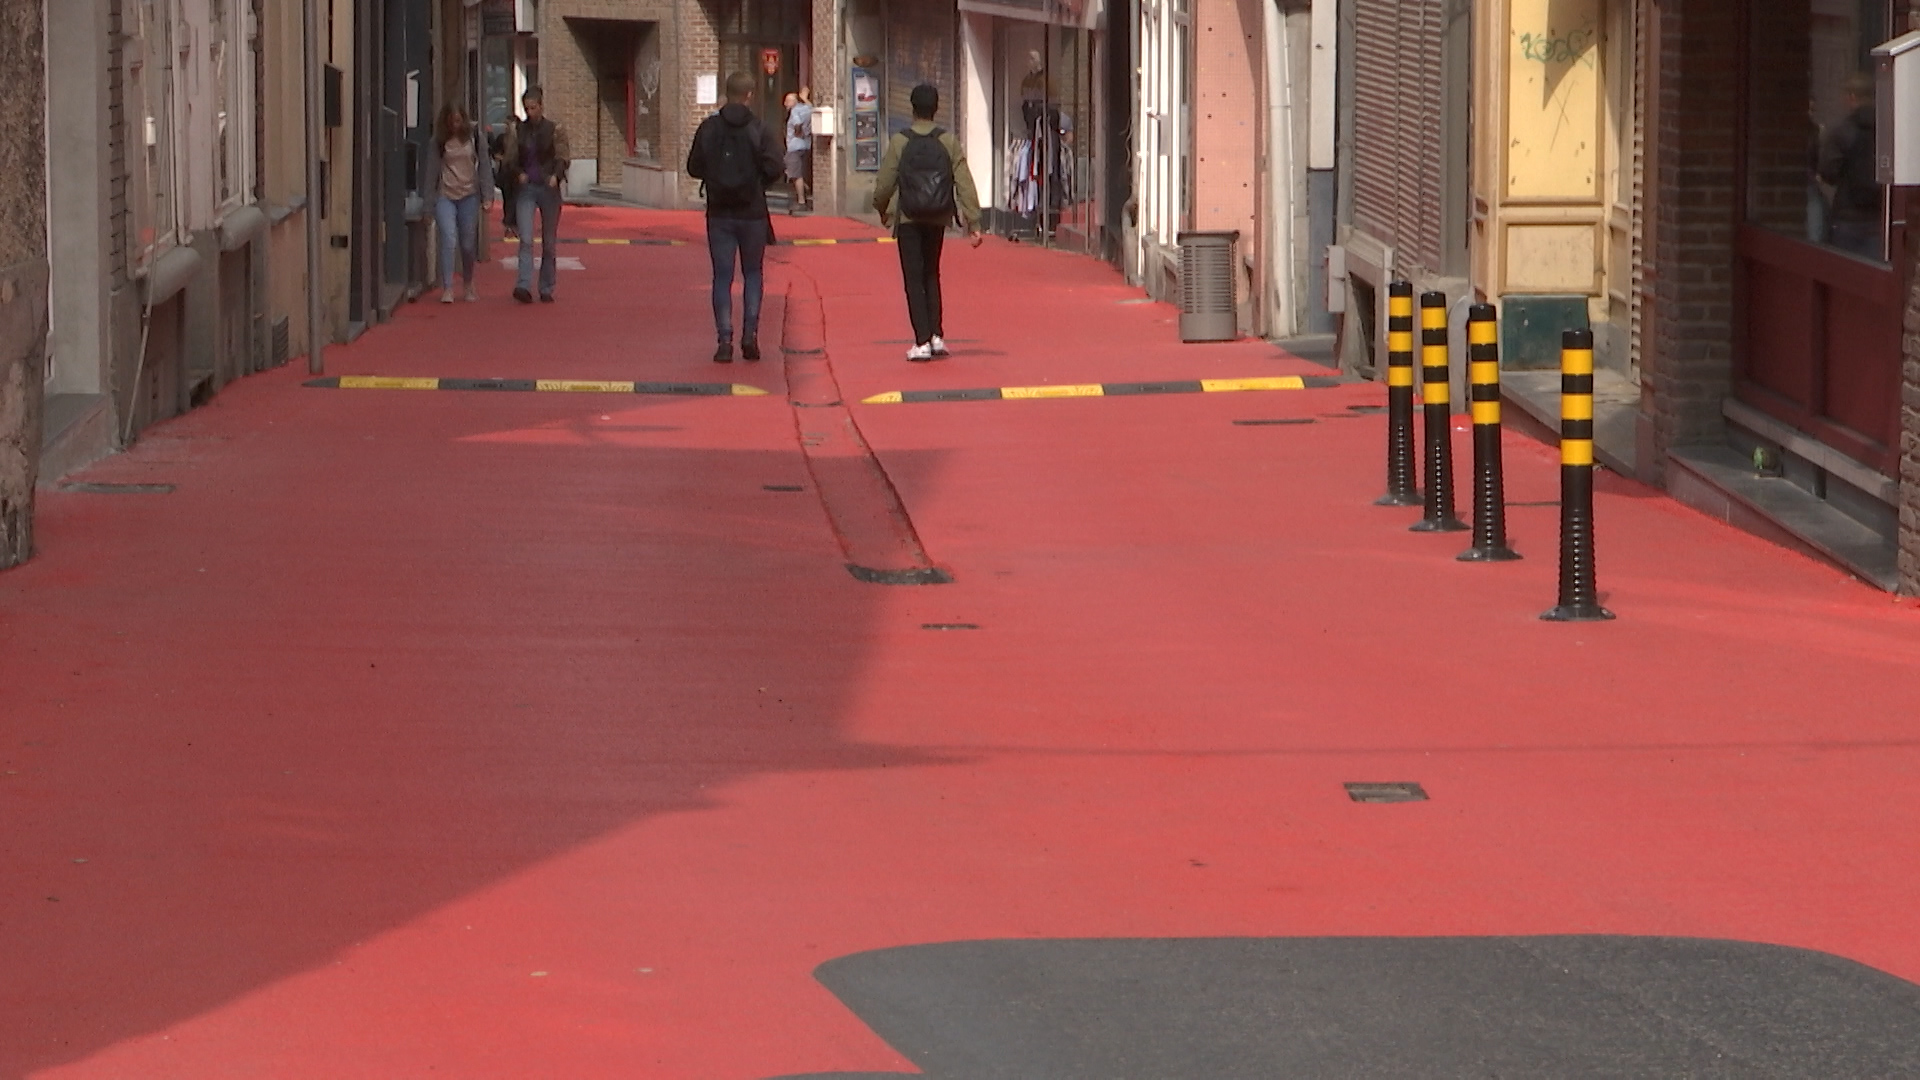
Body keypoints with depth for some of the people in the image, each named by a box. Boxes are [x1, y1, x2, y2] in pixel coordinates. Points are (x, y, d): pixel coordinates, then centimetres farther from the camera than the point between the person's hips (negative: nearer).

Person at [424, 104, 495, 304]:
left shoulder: (474, 139, 2)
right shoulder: (438, 143, 3)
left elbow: (484, 166, 4)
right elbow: (432, 171, 6)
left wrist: (487, 196, -2)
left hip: (469, 195, 0)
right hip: (445, 196, 0)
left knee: (468, 244, 5)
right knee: (448, 241, -13)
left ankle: (469, 286, 25)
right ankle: (447, 289, -14)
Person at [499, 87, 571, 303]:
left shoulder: (555, 129, 2)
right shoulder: (517, 130, 7)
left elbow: (563, 157, -1)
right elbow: (510, 159, 9)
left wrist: (555, 176, -20)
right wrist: (518, 173, -11)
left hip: (549, 188, 0)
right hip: (526, 188, 0)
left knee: (549, 242, 5)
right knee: (526, 239, -15)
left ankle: (547, 289, 13)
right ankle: (523, 286, -22)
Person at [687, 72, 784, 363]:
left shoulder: (709, 128, -2)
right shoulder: (760, 130, -8)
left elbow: (694, 167, -1)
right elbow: (773, 169, -13)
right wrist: (757, 181, 8)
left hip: (719, 213, 1)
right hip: (752, 213, -1)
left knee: (722, 276, 4)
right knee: (752, 273, 13)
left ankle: (725, 340, -3)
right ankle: (750, 335, 4)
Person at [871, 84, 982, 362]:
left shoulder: (899, 143, -8)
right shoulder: (949, 143, -4)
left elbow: (884, 184, -4)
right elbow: (965, 184, -7)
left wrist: (882, 210, 15)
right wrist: (973, 223, -4)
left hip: (908, 220, -2)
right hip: (938, 220, 2)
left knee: (914, 279, 1)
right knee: (931, 275, 18)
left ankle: (922, 342, -5)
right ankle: (936, 336, 12)